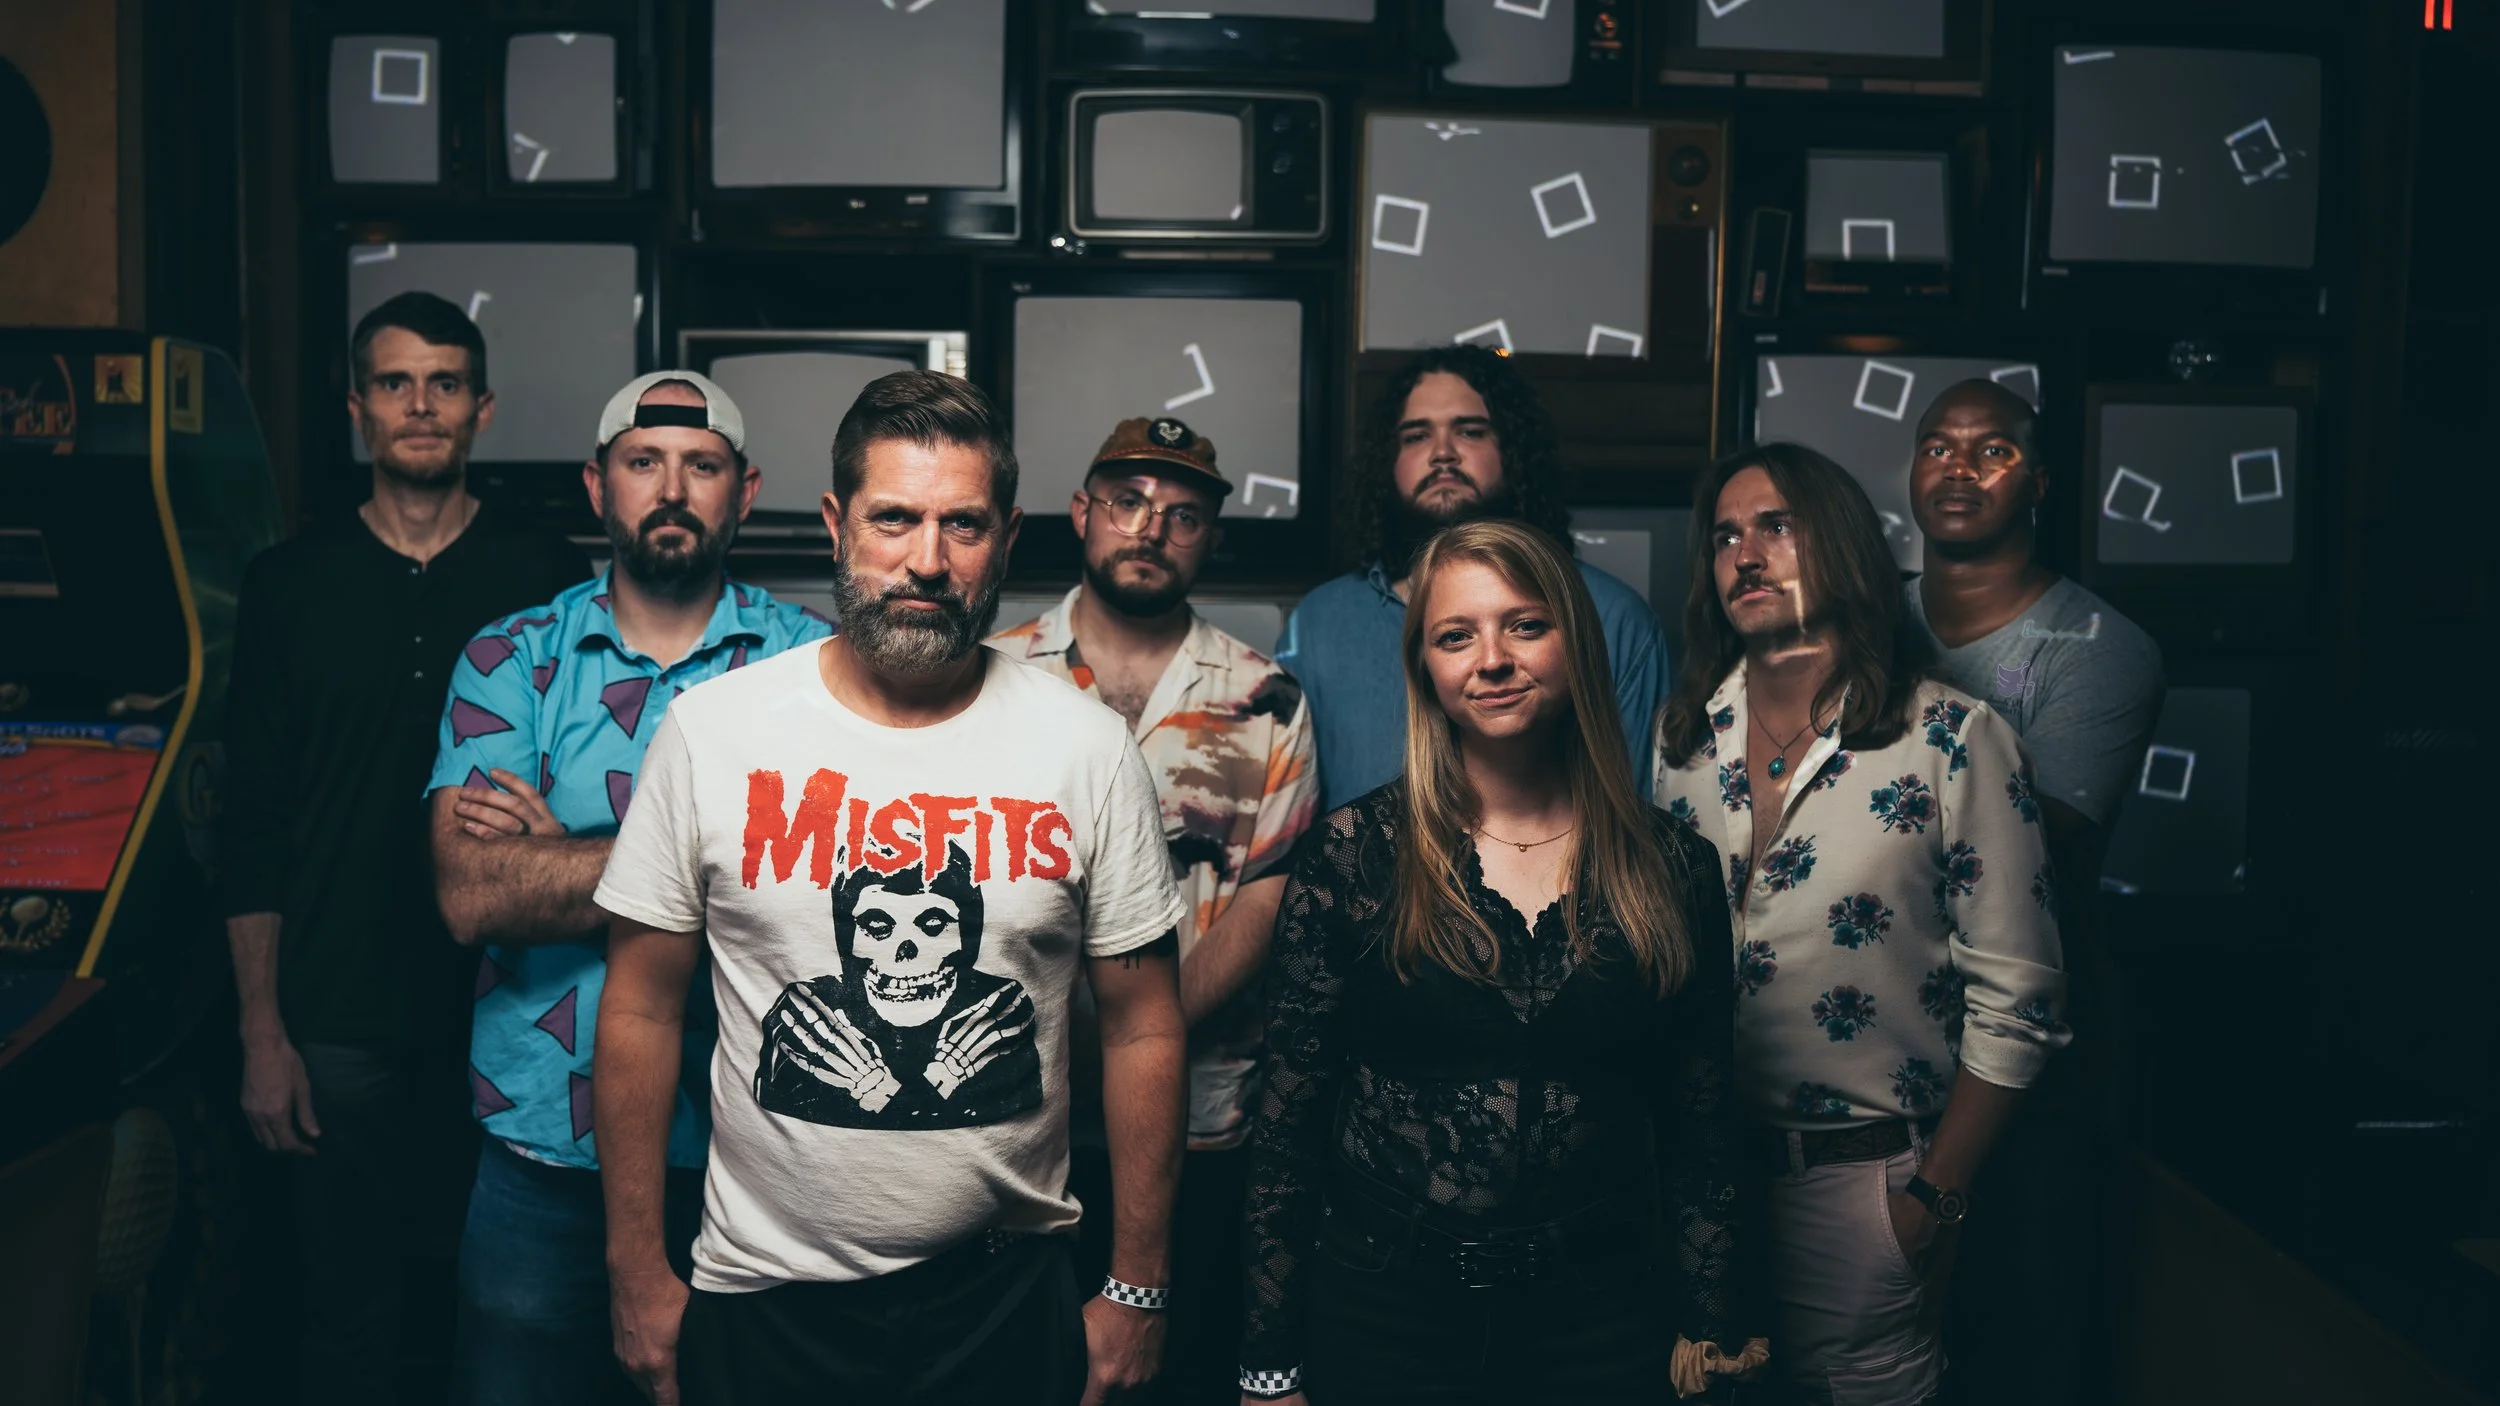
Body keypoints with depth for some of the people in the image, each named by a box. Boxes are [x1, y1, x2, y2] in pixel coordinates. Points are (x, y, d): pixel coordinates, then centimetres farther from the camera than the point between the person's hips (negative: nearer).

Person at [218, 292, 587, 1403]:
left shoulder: (550, 580, 0)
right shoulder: (291, 585, 3)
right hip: (339, 1020, 1)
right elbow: (252, 824, 4)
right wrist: (262, 1036, 0)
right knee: (348, 1317, 11)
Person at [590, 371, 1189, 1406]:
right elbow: (643, 1009, -1)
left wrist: (1137, 1284, 1)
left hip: (1006, 1289, 0)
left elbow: (1142, 1024, -1)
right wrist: (638, 1270, 0)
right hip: (764, 1293, 0)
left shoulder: (1089, 748, -7)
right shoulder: (711, 730, -7)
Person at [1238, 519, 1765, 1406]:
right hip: (1383, 1315, -1)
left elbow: (1702, 1127, 6)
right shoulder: (1354, 855, -7)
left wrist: (1712, 1327, 6)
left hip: (1599, 1322, 2)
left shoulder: (1672, 867, -1)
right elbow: (1288, 1122, -5)